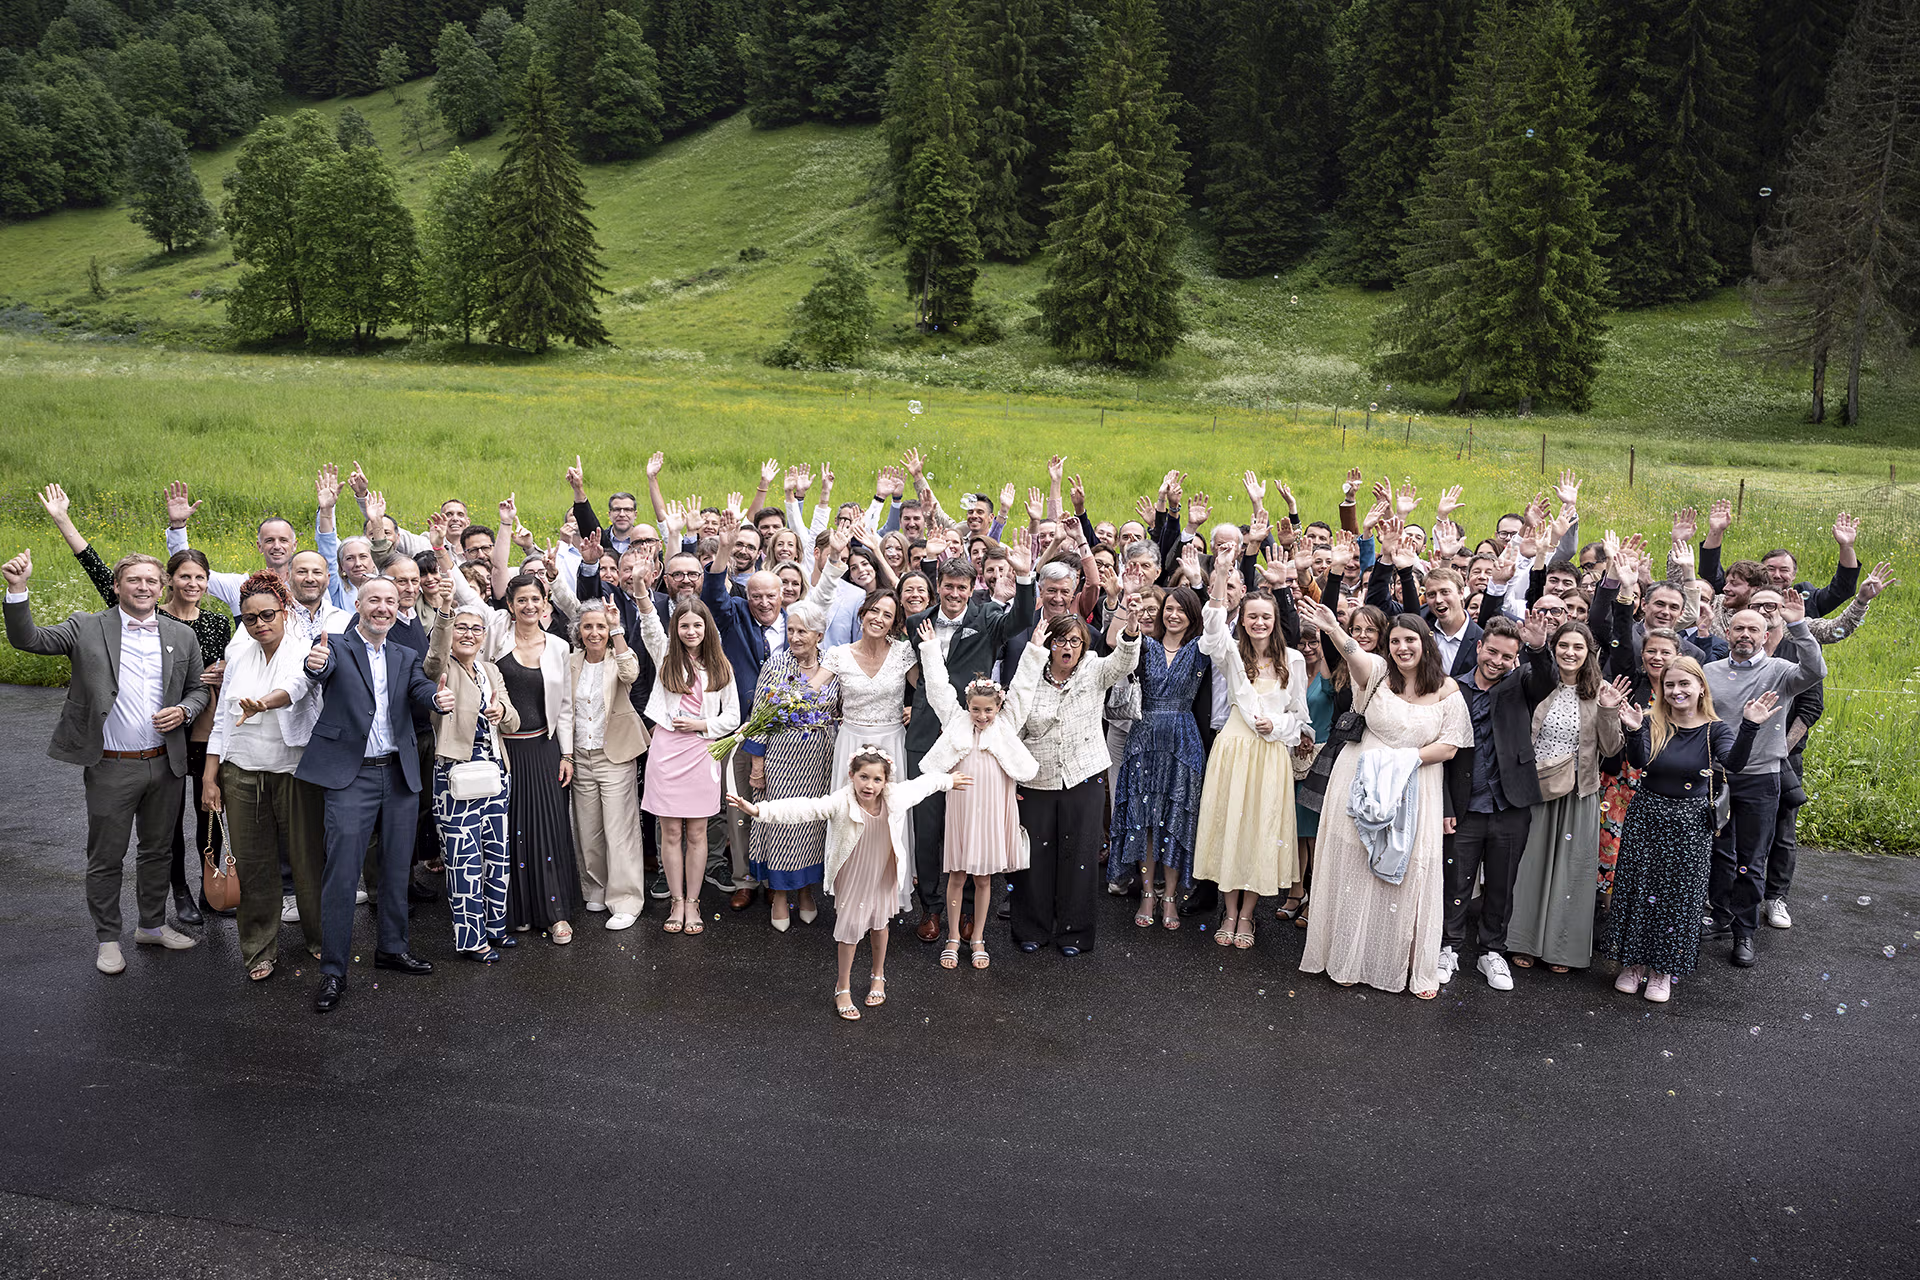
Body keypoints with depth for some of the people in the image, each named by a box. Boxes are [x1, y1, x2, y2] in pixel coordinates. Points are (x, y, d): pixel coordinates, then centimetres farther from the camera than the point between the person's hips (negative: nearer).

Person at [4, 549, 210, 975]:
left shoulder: (181, 635, 6)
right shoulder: (87, 628, -2)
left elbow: (199, 689, 13)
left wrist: (183, 711, -8)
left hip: (165, 764, 3)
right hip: (111, 768, -3)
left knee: (158, 850, 16)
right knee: (105, 858, 7)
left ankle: (153, 926, 32)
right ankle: (108, 939, 22)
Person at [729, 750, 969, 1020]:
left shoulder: (896, 796, -19)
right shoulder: (840, 803, -30)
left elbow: (922, 784, 1)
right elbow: (803, 808, -39)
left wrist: (948, 781, 19)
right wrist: (758, 810, -50)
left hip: (884, 873, 3)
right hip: (852, 876, -3)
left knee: (879, 923, 19)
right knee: (850, 928, 4)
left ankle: (878, 976, 44)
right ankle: (842, 988, 25)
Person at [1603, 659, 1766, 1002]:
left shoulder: (1715, 730, -5)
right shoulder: (1653, 724, -3)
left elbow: (1732, 764, -25)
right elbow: (1640, 762, -20)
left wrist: (1750, 726, -40)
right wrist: (1633, 731, -39)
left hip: (1690, 825, -1)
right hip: (1645, 818, 1)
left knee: (1678, 896, 6)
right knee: (1637, 890, 6)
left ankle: (1663, 970, 21)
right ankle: (1632, 963, 22)